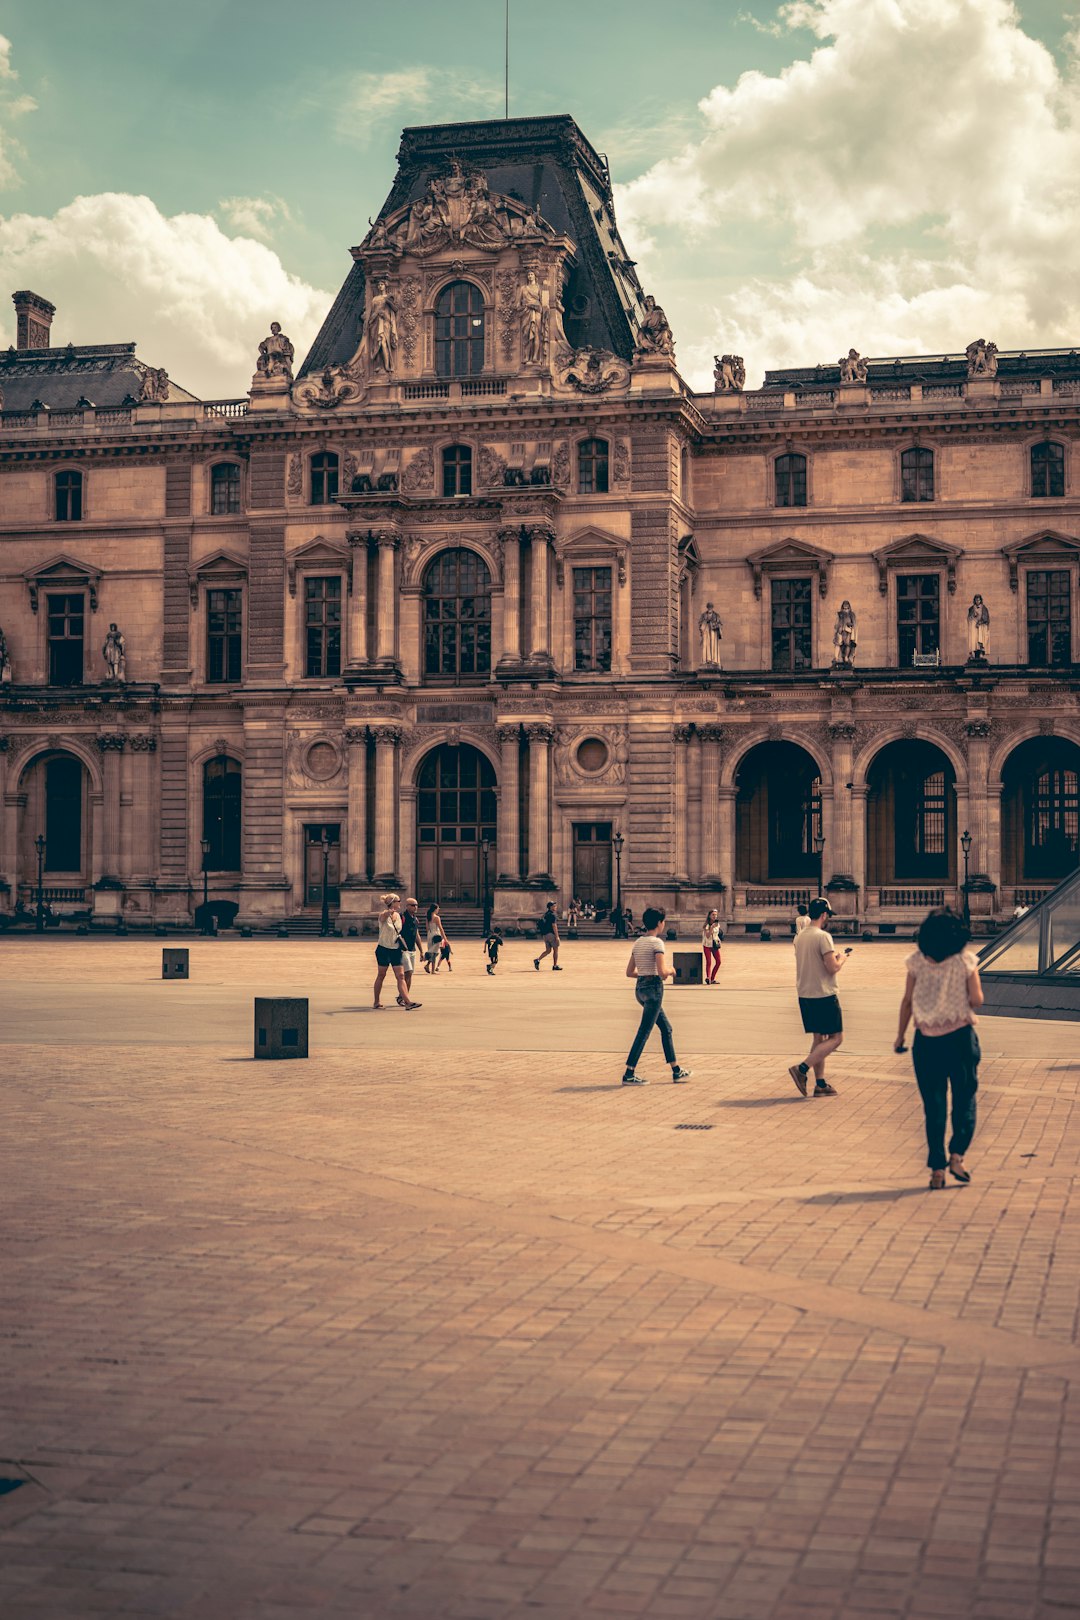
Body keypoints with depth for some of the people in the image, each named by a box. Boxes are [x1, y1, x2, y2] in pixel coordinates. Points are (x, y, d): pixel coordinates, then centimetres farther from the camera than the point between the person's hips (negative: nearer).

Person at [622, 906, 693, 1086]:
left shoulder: (637, 943, 10)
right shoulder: (657, 943, -14)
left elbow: (629, 972, 12)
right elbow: (662, 972, -22)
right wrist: (671, 970, -1)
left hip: (640, 988, 9)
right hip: (653, 988, -9)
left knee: (666, 1028, 16)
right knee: (644, 1032, -4)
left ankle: (676, 1071, 20)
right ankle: (629, 1075, -2)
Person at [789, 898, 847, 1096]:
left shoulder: (800, 937, 10)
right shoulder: (823, 937, -16)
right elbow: (832, 967, -19)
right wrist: (842, 958, 1)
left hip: (804, 995, 8)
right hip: (824, 995, -8)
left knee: (818, 1038, 13)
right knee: (836, 1037, 0)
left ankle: (820, 1083, 11)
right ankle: (802, 1069, -12)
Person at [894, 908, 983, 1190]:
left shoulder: (916, 961, -1)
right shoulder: (965, 960, -7)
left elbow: (907, 1001, 2)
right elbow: (977, 1001, -5)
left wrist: (900, 1035, 13)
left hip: (926, 1040, 2)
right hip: (960, 1037, -2)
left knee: (934, 1104, 7)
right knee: (964, 1098, 11)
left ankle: (937, 1167, 6)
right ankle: (957, 1154, -4)